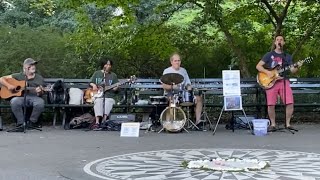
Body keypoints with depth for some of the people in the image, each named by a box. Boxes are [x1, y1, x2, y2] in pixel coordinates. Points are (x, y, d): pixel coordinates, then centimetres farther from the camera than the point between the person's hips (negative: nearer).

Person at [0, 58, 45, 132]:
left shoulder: (39, 78, 10)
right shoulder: (19, 76, 10)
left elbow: (40, 94, 8)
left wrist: (39, 92, -17)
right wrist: (9, 85, -8)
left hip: (34, 97, 0)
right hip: (21, 96, 0)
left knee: (40, 102, -35)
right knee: (14, 101, -35)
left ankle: (32, 121, -7)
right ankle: (21, 124, -18)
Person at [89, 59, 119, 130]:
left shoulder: (113, 75, 15)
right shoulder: (97, 73, 18)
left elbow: (116, 87, 12)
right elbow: (91, 82, 22)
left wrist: (116, 88, -11)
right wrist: (94, 85, -1)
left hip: (109, 97, 0)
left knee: (108, 103, -34)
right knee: (98, 102, -34)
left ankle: (103, 121, -42)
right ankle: (97, 122, -43)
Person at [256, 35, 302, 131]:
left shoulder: (287, 56, 16)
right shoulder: (269, 55, 8)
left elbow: (292, 70, 8)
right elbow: (258, 66, 3)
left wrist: (297, 67, -13)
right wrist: (267, 72, -12)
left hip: (284, 81, 2)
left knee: (290, 103, -11)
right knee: (271, 104, -7)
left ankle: (287, 123, 3)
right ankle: (273, 124, 8)